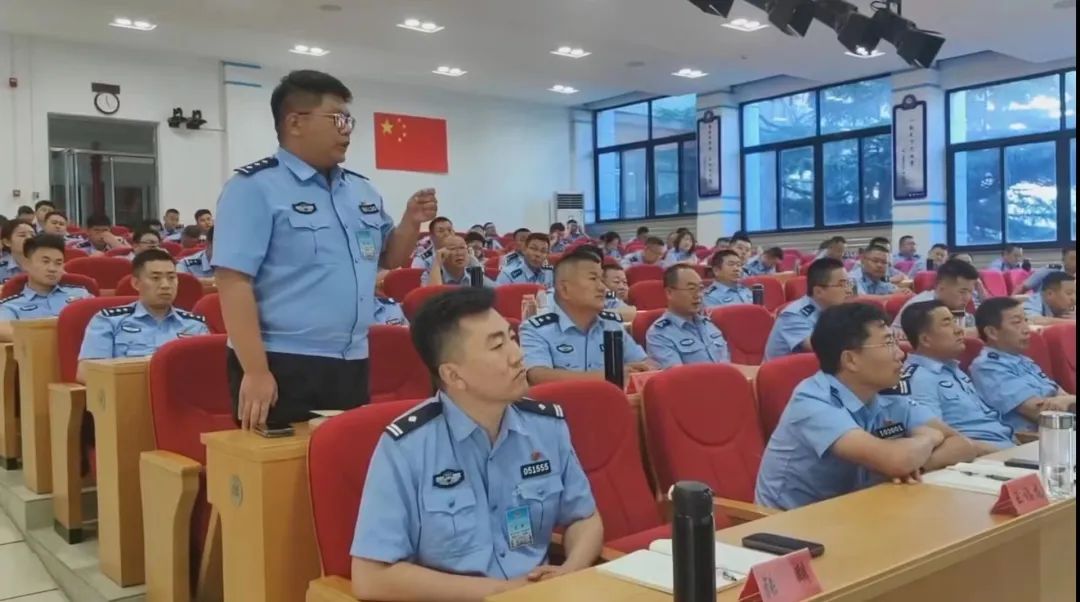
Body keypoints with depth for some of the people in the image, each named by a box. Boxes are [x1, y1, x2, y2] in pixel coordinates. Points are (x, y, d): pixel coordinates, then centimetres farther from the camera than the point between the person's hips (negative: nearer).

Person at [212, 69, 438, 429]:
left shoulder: (362, 190, 13)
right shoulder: (255, 187, -8)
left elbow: (388, 259, 22)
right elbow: (233, 280, -15)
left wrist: (411, 223, 1)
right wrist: (255, 371, -21)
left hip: (352, 365, 7)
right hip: (284, 367, -6)